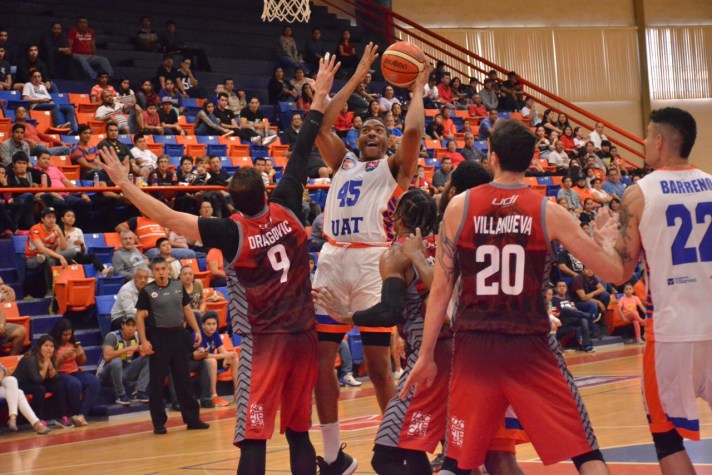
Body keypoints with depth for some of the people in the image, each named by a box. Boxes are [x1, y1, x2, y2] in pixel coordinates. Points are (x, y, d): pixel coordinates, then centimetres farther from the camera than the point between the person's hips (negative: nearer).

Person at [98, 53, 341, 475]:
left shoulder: (232, 232, -12)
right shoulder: (286, 210, -2)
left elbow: (168, 217, -13)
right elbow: (301, 155, 8)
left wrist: (123, 182, -6)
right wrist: (320, 95, 18)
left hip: (264, 341, -5)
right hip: (303, 334, 5)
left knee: (253, 438, -5)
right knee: (299, 433, 12)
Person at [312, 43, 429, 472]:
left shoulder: (395, 168, 9)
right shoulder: (343, 162, 22)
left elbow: (413, 131, -9)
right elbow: (320, 124, 12)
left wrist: (418, 88, 6)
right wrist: (357, 78, 16)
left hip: (373, 261, -5)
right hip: (332, 260, 5)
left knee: (378, 364, -3)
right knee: (321, 361, 4)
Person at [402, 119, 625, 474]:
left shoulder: (459, 207, 1)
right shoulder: (547, 212, -2)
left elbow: (441, 289, 2)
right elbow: (612, 270, 0)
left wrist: (426, 355, 10)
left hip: (474, 346, 2)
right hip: (530, 346, -1)